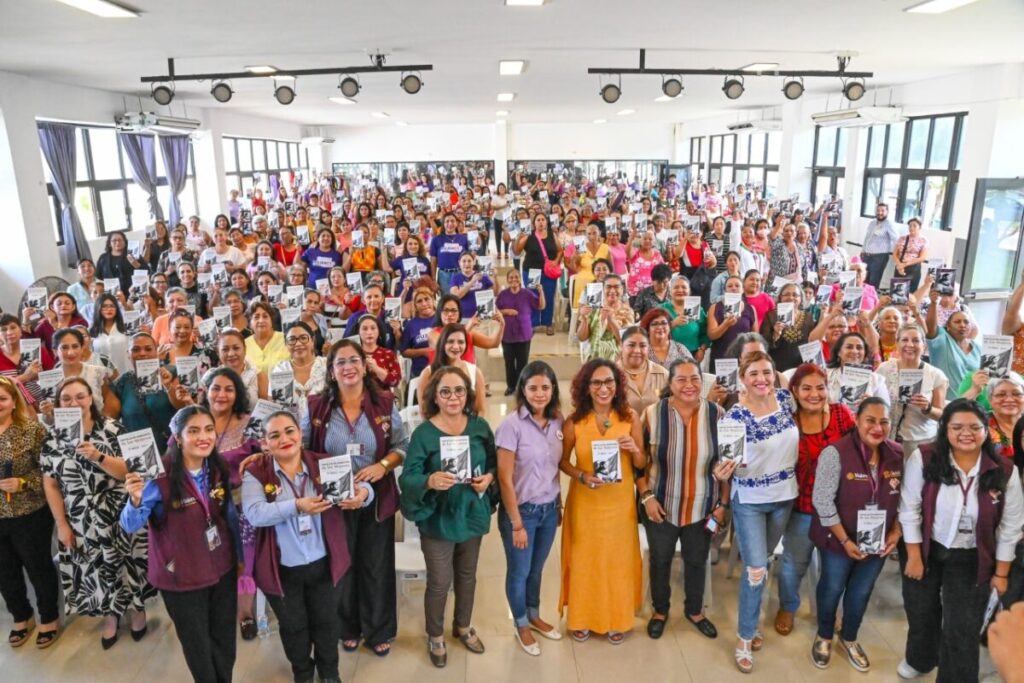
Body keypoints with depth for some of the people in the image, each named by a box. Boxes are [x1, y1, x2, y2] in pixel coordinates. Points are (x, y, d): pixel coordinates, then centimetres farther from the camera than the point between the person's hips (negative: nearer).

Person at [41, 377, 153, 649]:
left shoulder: (112, 429, -11)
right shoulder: (54, 437, -2)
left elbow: (128, 471, -14)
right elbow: (50, 484, 2)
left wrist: (97, 457, -31)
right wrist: (61, 524, 0)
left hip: (120, 515, -2)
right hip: (81, 521, 3)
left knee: (128, 563, 11)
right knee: (95, 569, 15)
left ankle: (137, 608, 35)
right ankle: (110, 615, 38)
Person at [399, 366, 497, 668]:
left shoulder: (480, 426, -5)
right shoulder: (424, 432, -16)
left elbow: (494, 462, 6)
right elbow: (407, 477, -19)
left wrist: (488, 477, -14)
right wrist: (430, 481, -38)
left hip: (473, 513, 4)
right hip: (437, 518, -4)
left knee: (467, 575, 22)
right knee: (439, 582, 9)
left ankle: (463, 626, 47)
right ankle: (435, 636, 35)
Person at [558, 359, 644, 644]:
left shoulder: (630, 417, -8)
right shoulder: (575, 421, -10)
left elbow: (641, 464, 0)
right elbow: (562, 461, -1)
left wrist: (635, 450, -21)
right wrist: (582, 476, -19)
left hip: (619, 503, 1)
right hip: (584, 503, -1)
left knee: (618, 561, 14)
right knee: (584, 560, 12)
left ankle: (616, 619, 35)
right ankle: (581, 618, 33)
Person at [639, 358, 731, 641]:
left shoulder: (717, 414, -10)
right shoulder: (652, 414, -16)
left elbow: (727, 463, 1)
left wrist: (723, 503, 0)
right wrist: (646, 496, -12)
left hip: (702, 507, 2)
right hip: (661, 505, -1)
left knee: (697, 561, 21)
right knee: (660, 560, 19)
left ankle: (694, 610, 48)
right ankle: (660, 610, 45)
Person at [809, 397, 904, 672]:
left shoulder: (897, 454, -6)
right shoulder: (836, 453, -23)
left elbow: (901, 498, 5)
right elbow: (823, 501, -21)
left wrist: (896, 532, -3)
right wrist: (845, 540, -19)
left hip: (878, 541, 4)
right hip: (839, 540, -4)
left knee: (862, 592, 21)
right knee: (833, 588, 16)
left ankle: (849, 638, 46)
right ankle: (824, 636, 42)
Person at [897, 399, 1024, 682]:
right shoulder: (923, 458, -19)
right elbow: (910, 509, -13)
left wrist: (1001, 573, 0)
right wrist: (913, 557, -10)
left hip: (971, 559, 0)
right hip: (926, 550, 0)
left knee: (963, 629, 3)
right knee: (921, 612, 21)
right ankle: (919, 660, 50)